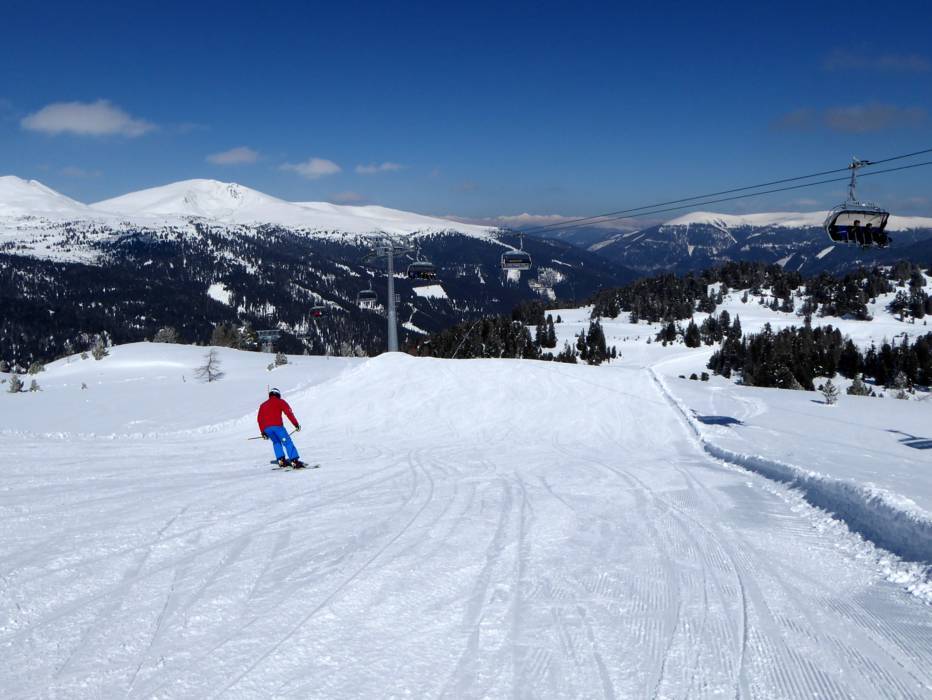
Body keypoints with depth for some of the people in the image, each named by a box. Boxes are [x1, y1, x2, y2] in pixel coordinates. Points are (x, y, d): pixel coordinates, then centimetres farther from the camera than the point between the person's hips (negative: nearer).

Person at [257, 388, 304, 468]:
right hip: (277, 425, -4)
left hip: (266, 428, 5)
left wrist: (263, 432, 25)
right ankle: (294, 461, -16)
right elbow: (289, 413, 2)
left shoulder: (263, 405, 27)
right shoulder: (280, 401, 14)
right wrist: (296, 424, -1)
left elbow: (259, 419, 22)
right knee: (287, 442, -4)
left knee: (276, 442, 24)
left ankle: (281, 460, 10)